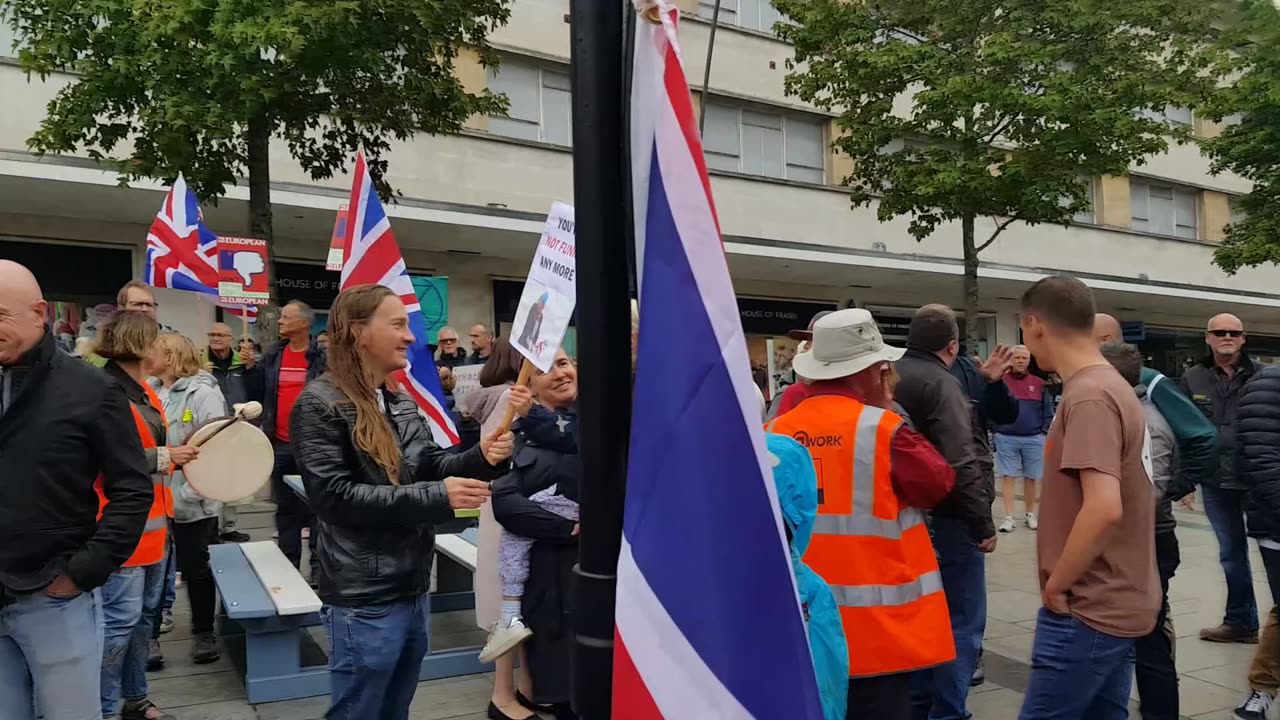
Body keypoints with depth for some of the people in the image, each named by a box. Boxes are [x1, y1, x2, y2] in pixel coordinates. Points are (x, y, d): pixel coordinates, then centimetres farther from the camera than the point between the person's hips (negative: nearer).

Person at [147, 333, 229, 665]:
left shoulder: (203, 392, -12)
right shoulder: (148, 391, 7)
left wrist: (190, 492, -18)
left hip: (191, 501, -6)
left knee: (197, 569, 7)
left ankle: (204, 632, 21)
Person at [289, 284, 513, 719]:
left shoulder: (402, 402, 11)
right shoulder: (319, 404, -13)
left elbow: (432, 465, 8)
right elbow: (335, 495, -20)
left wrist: (481, 458, -13)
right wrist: (435, 497, -24)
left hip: (413, 590, 8)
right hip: (365, 601, -7)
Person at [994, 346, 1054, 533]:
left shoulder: (1039, 383, 5)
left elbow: (1048, 411, 8)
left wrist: (1044, 432, 0)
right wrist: (995, 430, -5)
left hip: (1033, 439, 2)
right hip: (1006, 439, -2)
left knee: (1030, 478, 10)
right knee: (1008, 477, 1)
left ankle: (1030, 515, 22)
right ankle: (1009, 517, 4)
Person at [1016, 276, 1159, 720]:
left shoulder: (1088, 397, -19)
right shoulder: (1114, 387, 12)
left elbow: (1104, 508, -28)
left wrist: (1055, 585, -17)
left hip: (1088, 611, -10)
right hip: (1117, 606, 10)